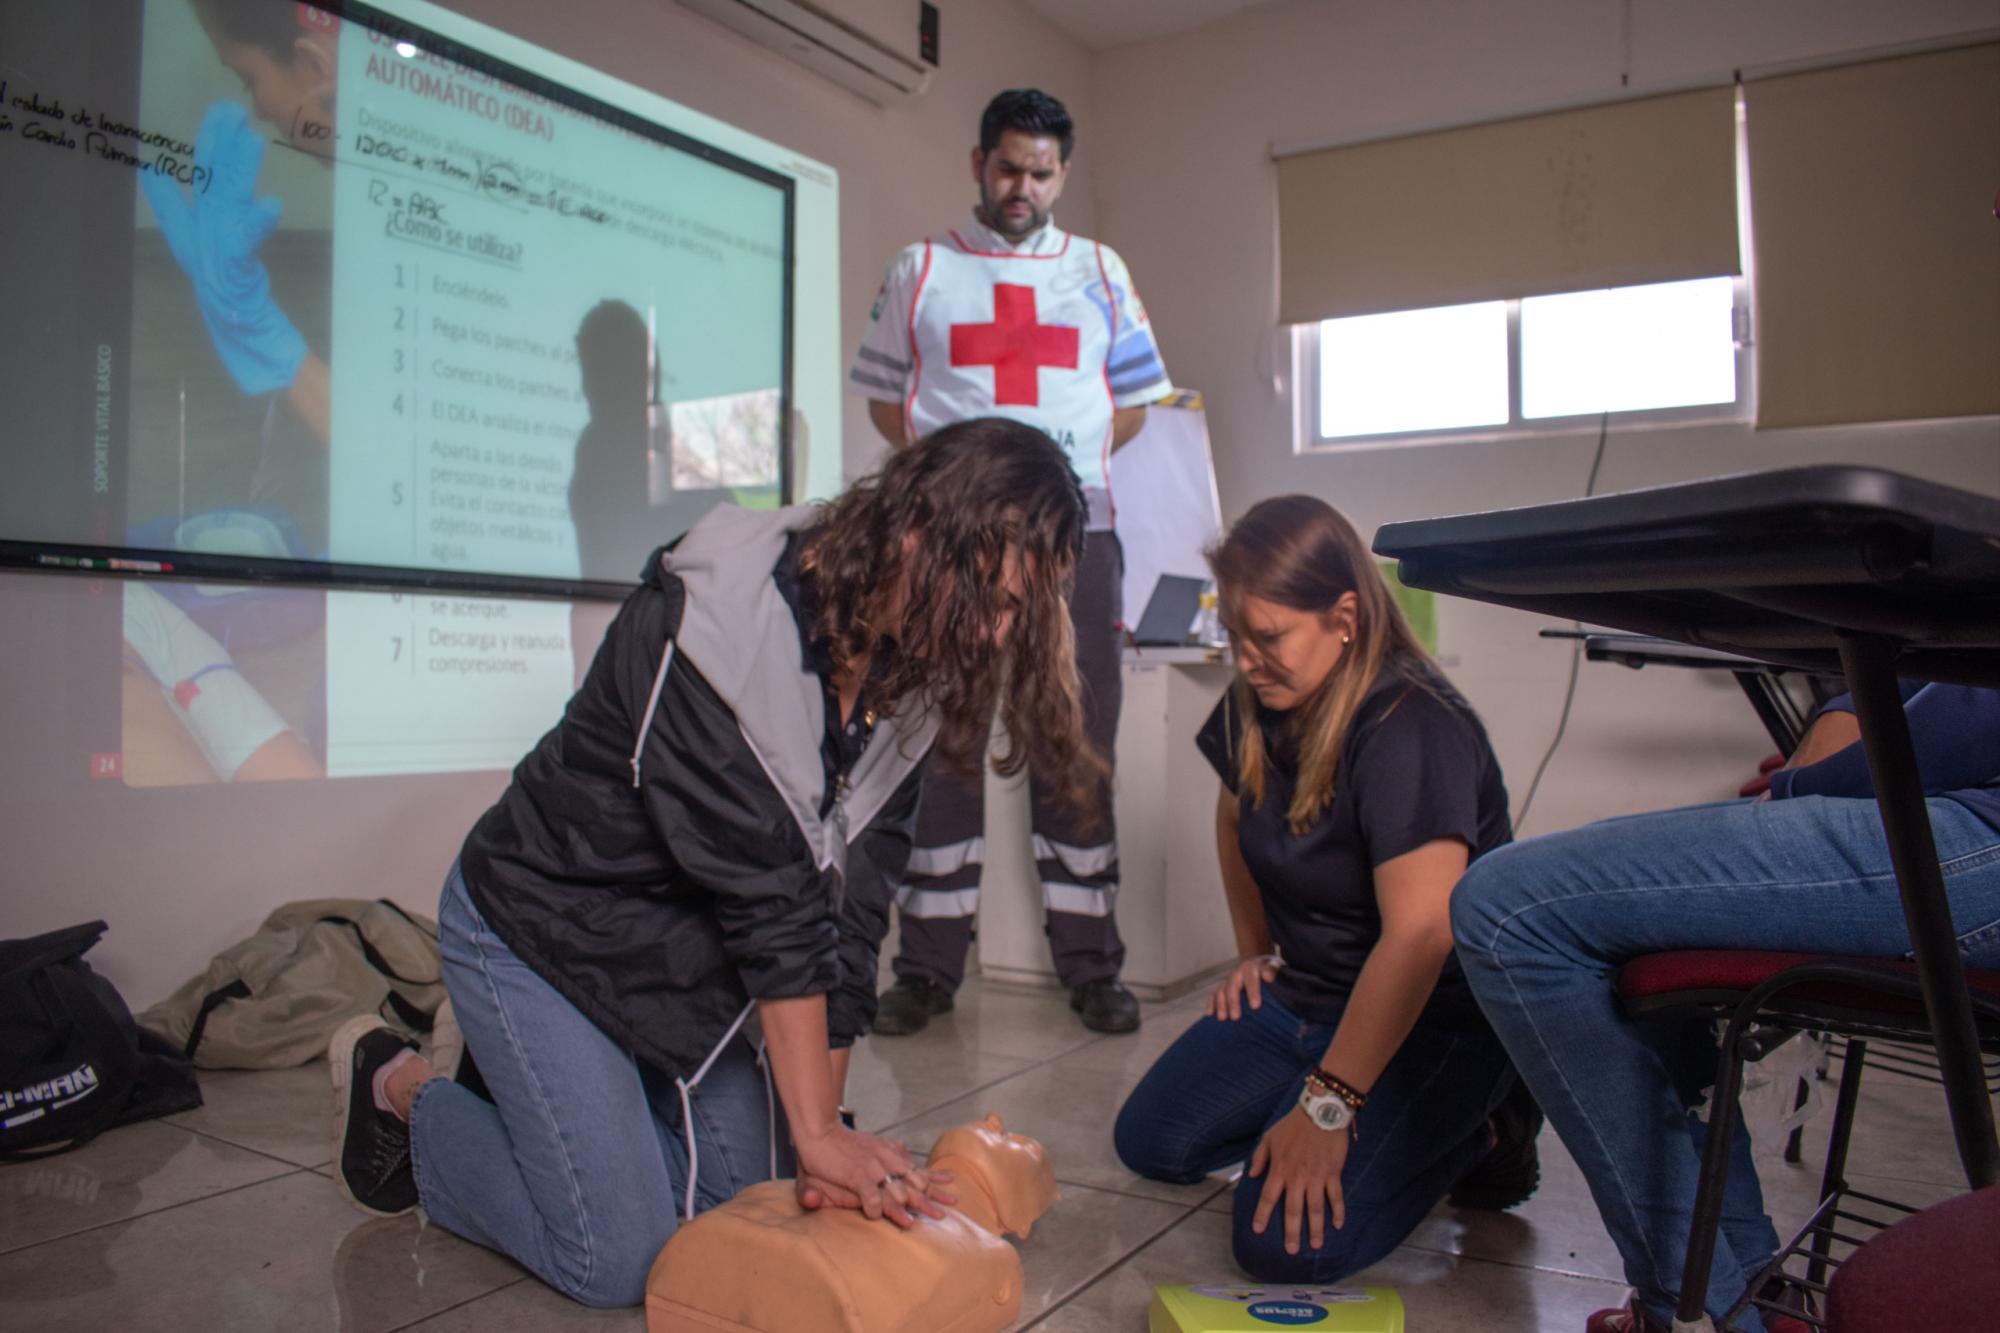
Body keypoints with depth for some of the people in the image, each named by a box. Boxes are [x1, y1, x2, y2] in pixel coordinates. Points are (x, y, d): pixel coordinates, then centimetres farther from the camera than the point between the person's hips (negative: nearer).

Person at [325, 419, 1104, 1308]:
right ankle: (402, 1092, 15)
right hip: (545, 931, -7)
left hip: (692, 953, 7)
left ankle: (534, 1084, 26)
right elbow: (767, 900, -32)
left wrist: (823, 1124, -14)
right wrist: (817, 1131, -27)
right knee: (622, 1261, -7)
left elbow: (848, 912, -12)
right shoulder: (703, 630, -32)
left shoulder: (904, 676, -10)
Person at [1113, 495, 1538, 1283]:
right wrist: (1258, 952, 18)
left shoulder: (1414, 730, -27)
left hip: (1434, 1019, -8)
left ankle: (1475, 1133, 3)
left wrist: (1328, 1105, -31)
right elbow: (1237, 815, 21)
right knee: (1149, 1141, 1)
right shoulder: (1257, 706, -1)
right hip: (1303, 996, 9)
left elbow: (1419, 936, -33)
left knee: (1289, 1243, -22)